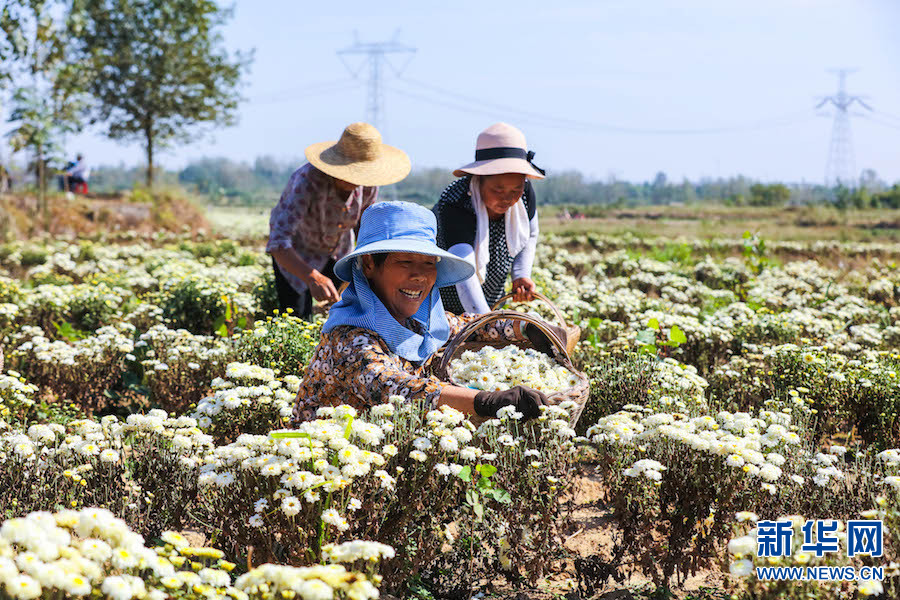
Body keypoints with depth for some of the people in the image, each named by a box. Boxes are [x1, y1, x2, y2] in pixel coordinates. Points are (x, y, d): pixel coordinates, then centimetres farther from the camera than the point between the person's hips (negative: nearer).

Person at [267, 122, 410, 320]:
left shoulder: (368, 182, -23)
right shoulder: (308, 181, -41)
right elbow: (278, 243, -49)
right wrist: (313, 278, -64)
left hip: (338, 251, 5)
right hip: (294, 255, -5)